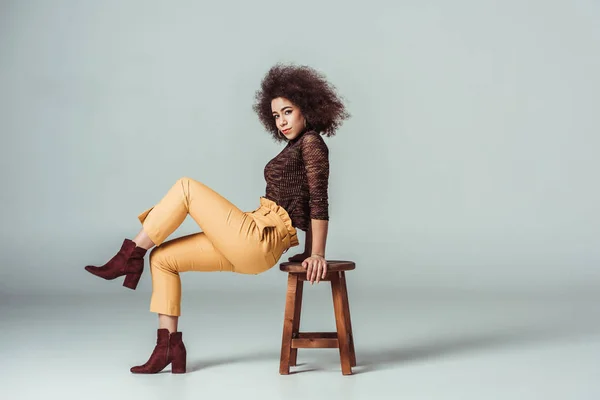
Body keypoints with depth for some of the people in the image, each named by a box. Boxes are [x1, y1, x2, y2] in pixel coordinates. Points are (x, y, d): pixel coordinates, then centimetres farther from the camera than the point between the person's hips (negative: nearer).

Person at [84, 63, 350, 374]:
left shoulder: (311, 142, -6)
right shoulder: (297, 146, 21)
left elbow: (319, 200, -12)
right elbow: (306, 201, 19)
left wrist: (317, 254, -15)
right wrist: (308, 252, 15)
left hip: (259, 241, -10)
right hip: (251, 245, 10)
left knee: (186, 187, -11)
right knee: (162, 258, 7)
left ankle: (130, 257, -3)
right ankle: (169, 347, 4)